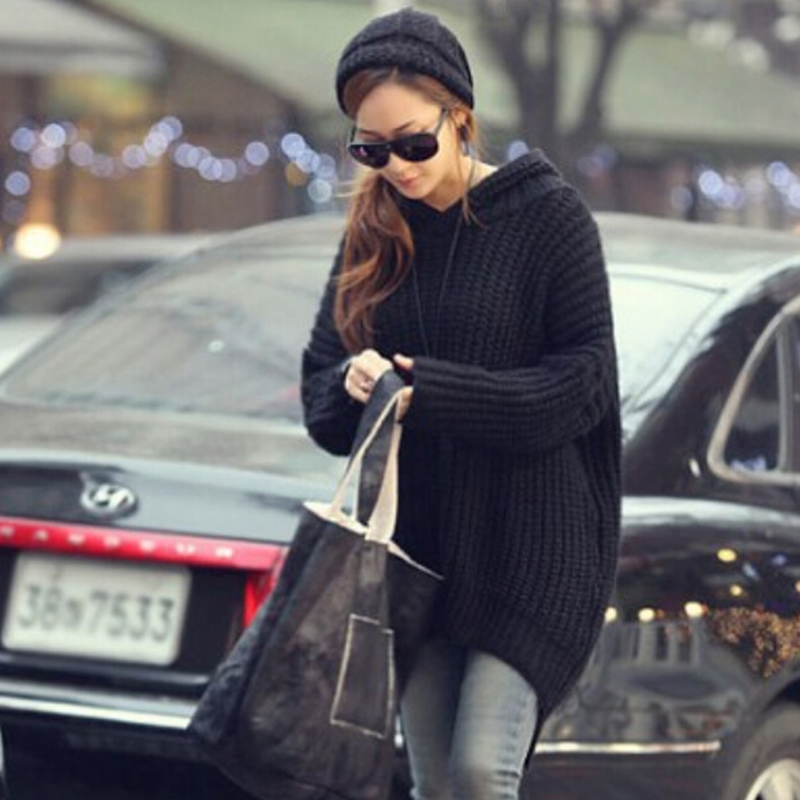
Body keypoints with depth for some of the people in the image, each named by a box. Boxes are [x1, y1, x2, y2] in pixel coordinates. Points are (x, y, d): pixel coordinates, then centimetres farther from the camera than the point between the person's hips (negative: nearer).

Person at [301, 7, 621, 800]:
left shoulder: (546, 214, -6)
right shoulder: (375, 232, 9)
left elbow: (583, 380, -9)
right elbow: (319, 385, 11)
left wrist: (433, 392, -19)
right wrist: (351, 383, -14)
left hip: (530, 542, -5)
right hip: (416, 541, 5)